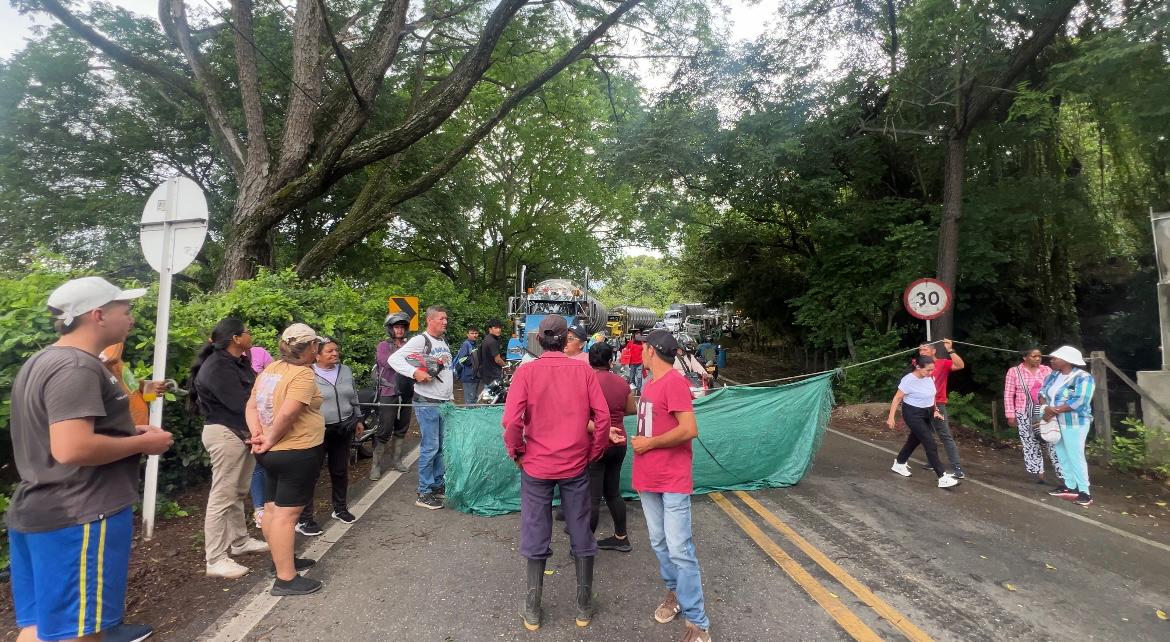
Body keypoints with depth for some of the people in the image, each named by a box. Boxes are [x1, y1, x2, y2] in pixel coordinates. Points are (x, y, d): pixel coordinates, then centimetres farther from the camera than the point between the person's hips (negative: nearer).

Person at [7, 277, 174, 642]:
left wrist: (126, 434, 14)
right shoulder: (77, 367, -19)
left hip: (37, 513, 10)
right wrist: (142, 442, -14)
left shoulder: (40, 362, 15)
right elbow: (71, 449, -29)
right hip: (78, 518, -10)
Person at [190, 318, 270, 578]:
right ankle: (215, 560, 2)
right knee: (222, 496, -4)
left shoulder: (237, 362, 12)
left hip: (242, 432, 10)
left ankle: (239, 541, 33)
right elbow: (240, 402, -22)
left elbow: (253, 390, 8)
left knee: (239, 492, 19)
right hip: (226, 434, -10)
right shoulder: (217, 367, -18)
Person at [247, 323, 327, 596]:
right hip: (298, 453, -9)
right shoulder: (303, 374, -19)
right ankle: (286, 579, -1)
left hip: (274, 453, 10)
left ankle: (282, 560, 33)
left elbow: (252, 405, 5)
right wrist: (270, 440, -14)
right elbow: (287, 414, -27)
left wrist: (257, 435, -4)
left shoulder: (270, 369, 9)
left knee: (273, 508, 17)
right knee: (286, 513, -6)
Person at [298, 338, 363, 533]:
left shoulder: (346, 371, 8)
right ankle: (304, 519, 7)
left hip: (343, 429, 6)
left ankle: (340, 508, 32)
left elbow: (354, 398, 18)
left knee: (340, 471, 16)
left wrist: (358, 419, 19)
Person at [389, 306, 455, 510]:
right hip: (427, 403, -8)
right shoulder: (420, 340, -9)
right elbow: (394, 359, -17)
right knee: (430, 447, -6)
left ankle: (439, 485, 25)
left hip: (445, 403, 8)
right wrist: (415, 372, -28)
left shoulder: (444, 342, 17)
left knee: (442, 447, 13)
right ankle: (424, 493, 3)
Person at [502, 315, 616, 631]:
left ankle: (533, 610, 24)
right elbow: (602, 416, -8)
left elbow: (512, 421, -16)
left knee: (536, 537, 12)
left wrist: (516, 452, 0)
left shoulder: (526, 372, -9)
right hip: (576, 465, 1)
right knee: (581, 535, 14)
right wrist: (594, 452, 5)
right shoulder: (583, 371, -6)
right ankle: (584, 607, 26)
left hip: (537, 465, 0)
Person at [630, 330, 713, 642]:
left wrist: (649, 443, -15)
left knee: (679, 550, -7)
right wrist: (638, 441, 7)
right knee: (659, 544, 16)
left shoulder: (675, 382, -16)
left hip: (673, 481, -8)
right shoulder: (649, 385, 11)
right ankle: (674, 592, 34)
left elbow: (689, 430, -23)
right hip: (648, 479, 8)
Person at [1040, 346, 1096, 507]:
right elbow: (1042, 392, 10)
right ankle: (1070, 486, 23)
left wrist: (1054, 410, -19)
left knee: (1075, 456, -6)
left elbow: (1079, 401, -22)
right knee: (1062, 455, 13)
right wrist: (1046, 407, -11)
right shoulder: (1053, 375, 9)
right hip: (1056, 423, 7)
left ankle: (1084, 492, 0)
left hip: (1074, 424, -7)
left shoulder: (1083, 378, -13)